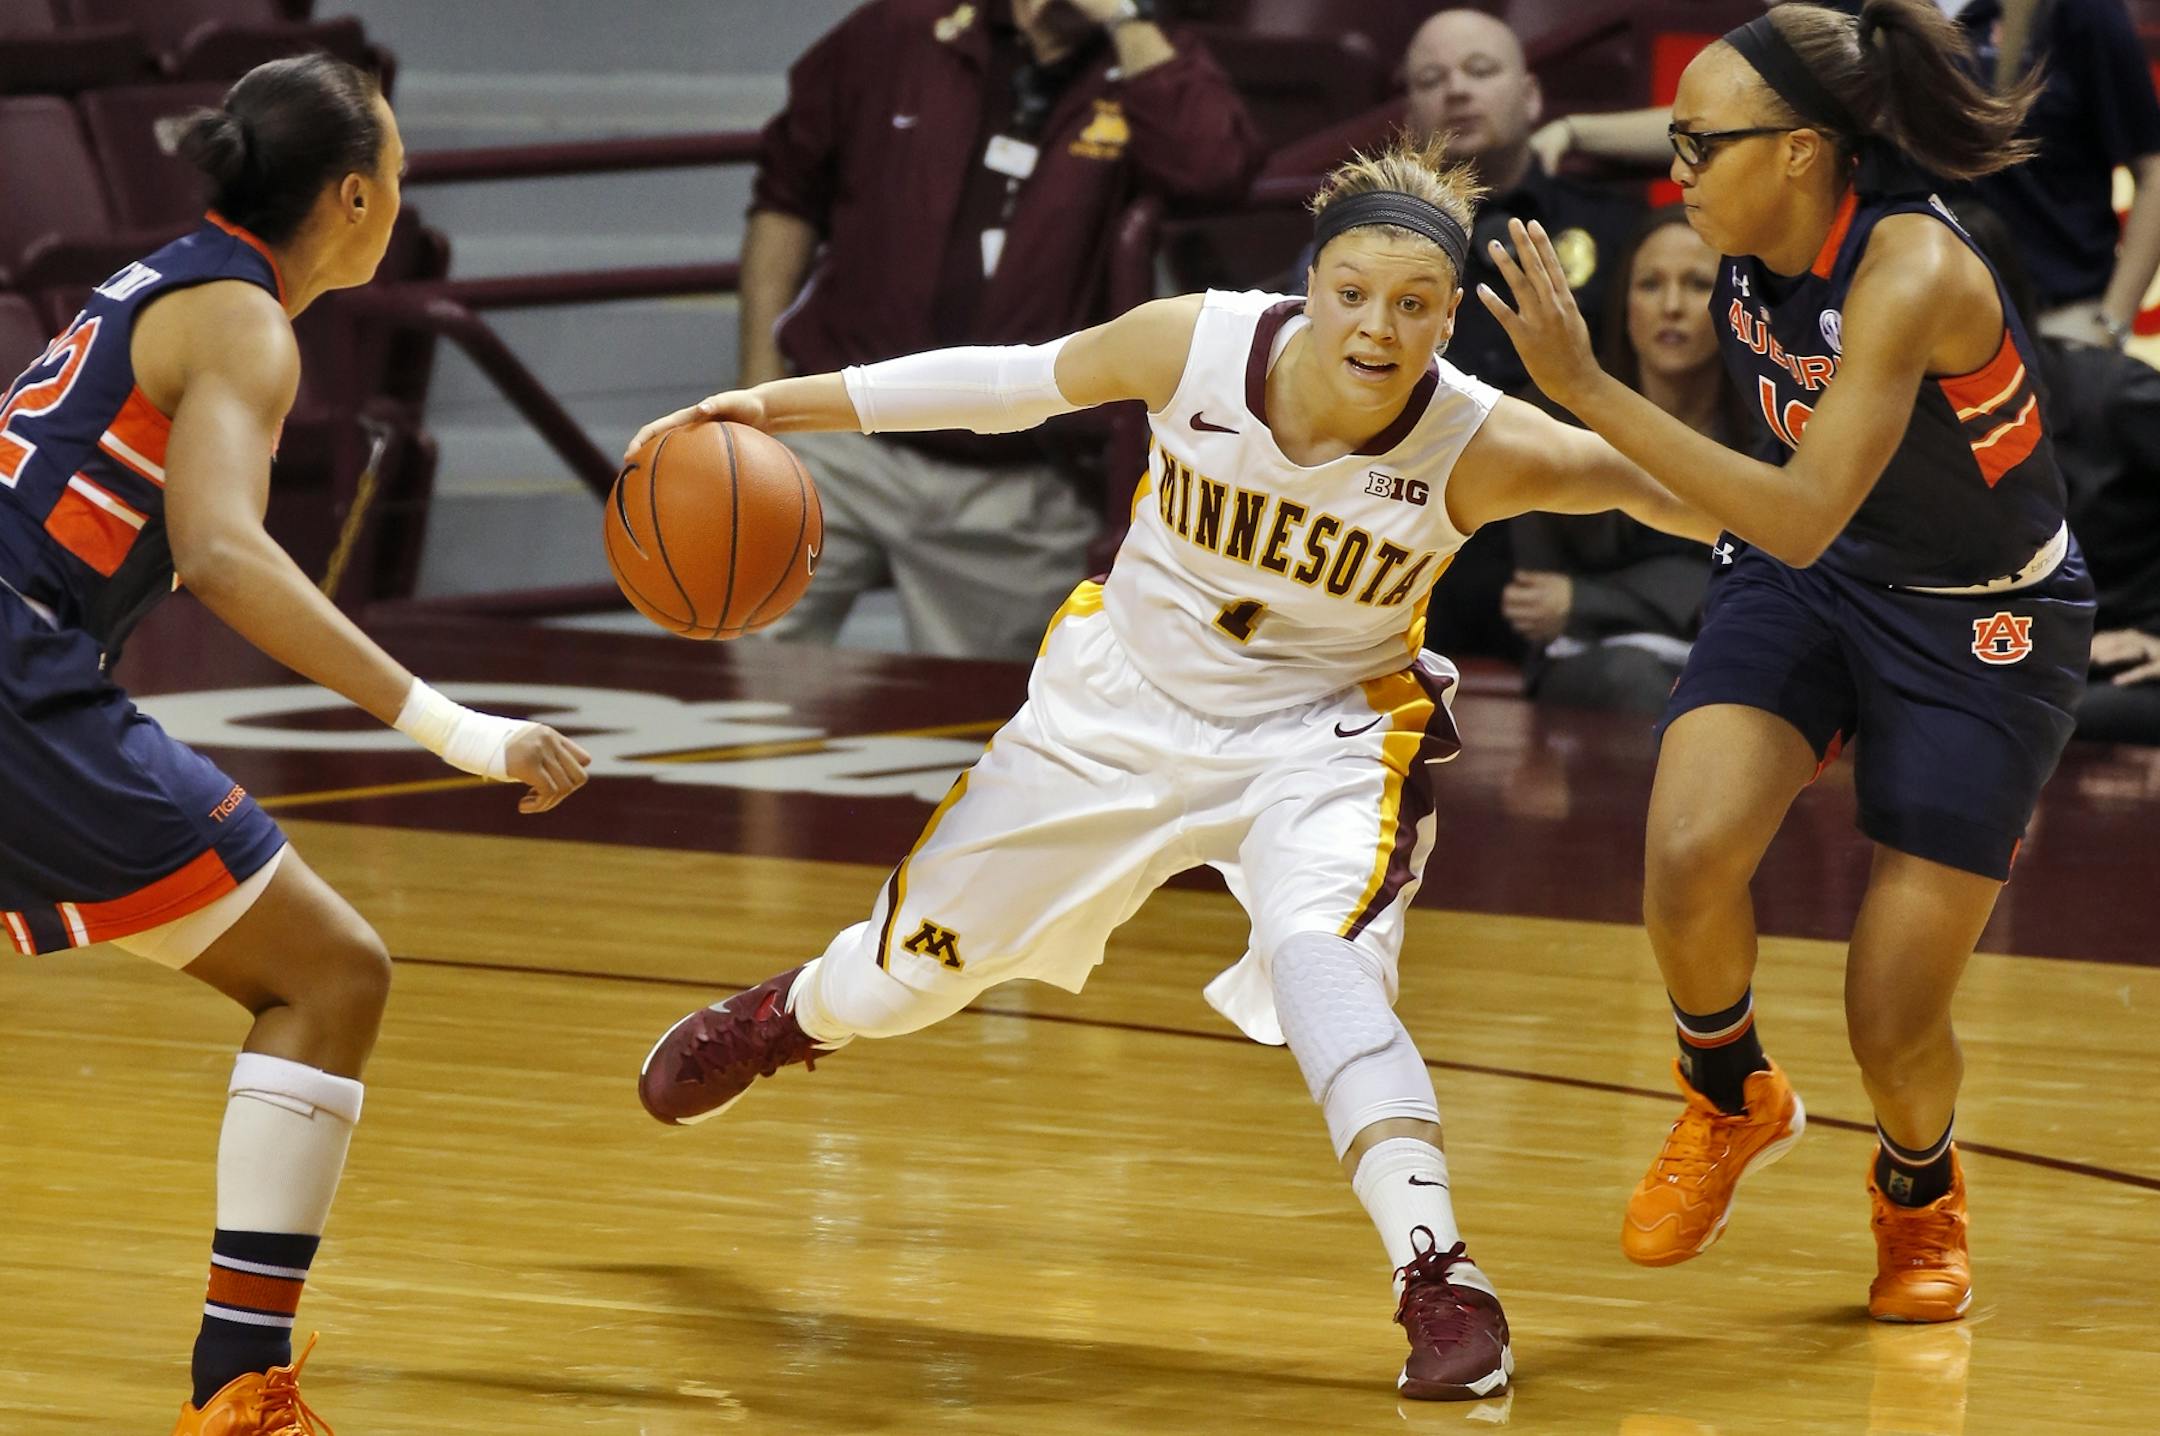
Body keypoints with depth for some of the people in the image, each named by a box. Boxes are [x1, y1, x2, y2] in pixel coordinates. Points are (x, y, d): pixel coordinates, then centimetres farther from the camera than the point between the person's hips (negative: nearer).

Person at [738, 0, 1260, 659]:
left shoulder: (1146, 70, 0)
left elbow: (1218, 163, -23)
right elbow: (786, 196, 13)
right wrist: (759, 388, 7)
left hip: (1013, 495, 0)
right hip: (838, 446, 0)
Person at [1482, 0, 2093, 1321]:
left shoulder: (1910, 275, -33)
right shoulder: (1755, 249, -10)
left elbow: (1802, 519, -40)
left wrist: (1590, 391, -43)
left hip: (1983, 629, -5)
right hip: (1810, 582, 5)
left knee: (1893, 1027, -4)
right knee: (1689, 860, -24)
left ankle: (1921, 1193, 32)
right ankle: (1733, 1101, 7)